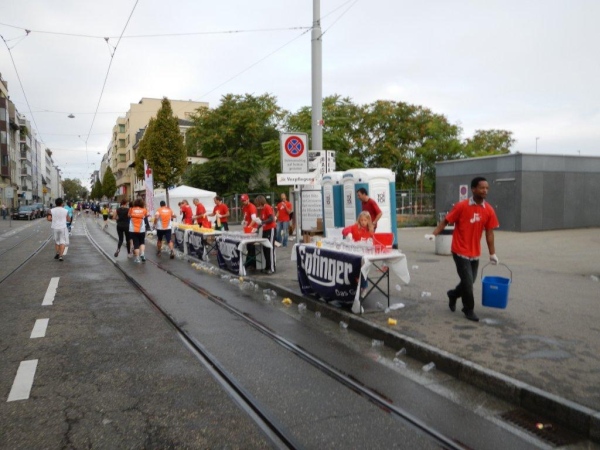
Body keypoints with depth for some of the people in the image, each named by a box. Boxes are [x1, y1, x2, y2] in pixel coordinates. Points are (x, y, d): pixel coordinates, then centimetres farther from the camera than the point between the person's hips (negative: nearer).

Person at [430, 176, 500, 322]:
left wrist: (492, 253, 3)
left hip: (475, 253, 5)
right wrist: (434, 234, -19)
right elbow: (446, 221, -7)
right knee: (468, 282, -3)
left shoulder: (489, 210, -2)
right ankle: (469, 310, 17)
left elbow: (489, 233, 3)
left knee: (469, 281, 14)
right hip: (460, 251, -5)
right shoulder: (461, 206, -13)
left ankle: (453, 295, 43)